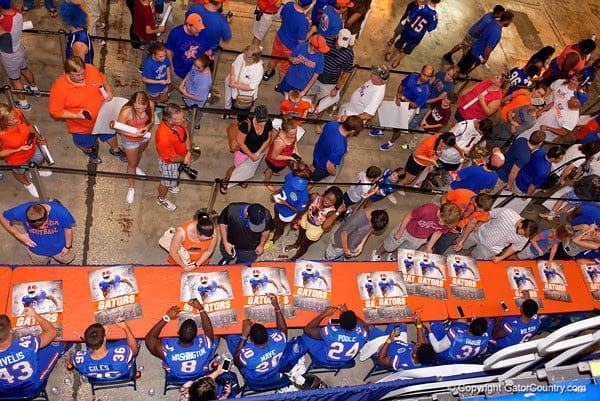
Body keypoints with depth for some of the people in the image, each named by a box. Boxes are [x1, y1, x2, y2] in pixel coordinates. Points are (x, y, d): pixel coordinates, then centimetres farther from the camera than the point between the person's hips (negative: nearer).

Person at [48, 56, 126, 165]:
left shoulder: (90, 69, -22)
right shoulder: (59, 88, -33)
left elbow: (102, 78, 0)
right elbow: (55, 111, -24)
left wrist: (108, 90, -16)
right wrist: (76, 115, -34)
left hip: (102, 116, 3)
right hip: (82, 126, -3)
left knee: (110, 134, 29)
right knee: (84, 143, 27)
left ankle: (115, 149, 62)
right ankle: (89, 151, 64)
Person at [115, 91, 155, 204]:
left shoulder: (150, 105, -29)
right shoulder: (126, 112, -39)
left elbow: (152, 121, -10)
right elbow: (119, 129, -23)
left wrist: (147, 127, -32)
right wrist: (134, 134, -37)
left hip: (144, 136, 4)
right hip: (130, 140, -4)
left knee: (140, 152, 36)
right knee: (131, 164, 17)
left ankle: (136, 167, 70)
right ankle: (131, 188, 42)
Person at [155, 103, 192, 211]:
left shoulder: (178, 122, -25)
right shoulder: (163, 138, -45)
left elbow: (186, 136, -8)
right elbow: (173, 158, -31)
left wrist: (189, 153, -21)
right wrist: (185, 159, -13)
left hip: (181, 157, 6)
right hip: (169, 163, -6)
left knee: (175, 175, 36)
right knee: (167, 182, 23)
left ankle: (171, 184, 69)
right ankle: (161, 199, 53)